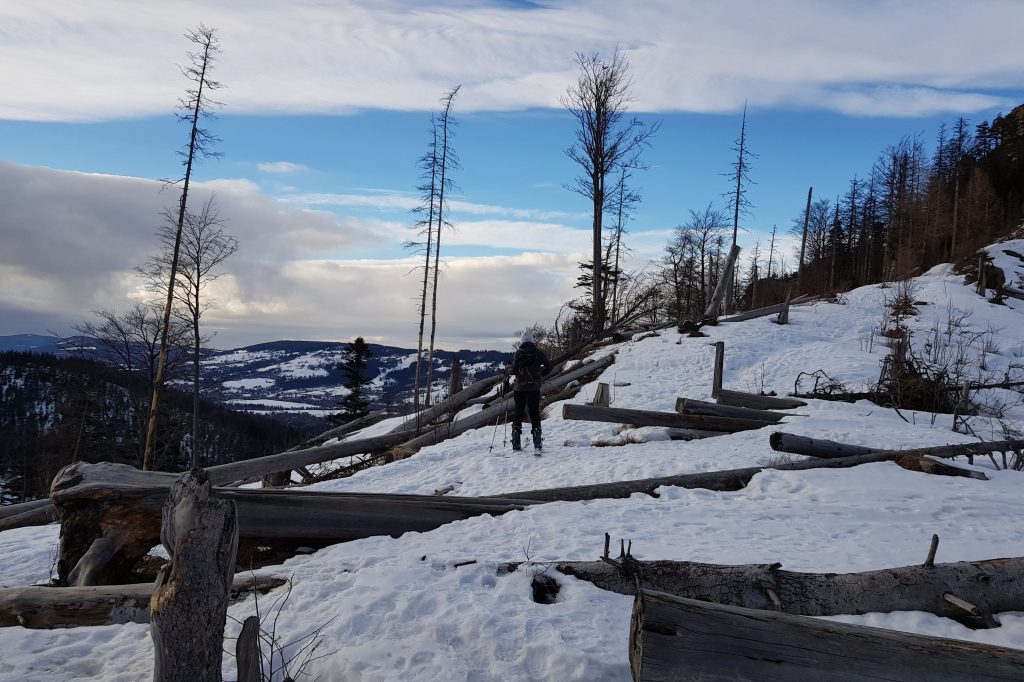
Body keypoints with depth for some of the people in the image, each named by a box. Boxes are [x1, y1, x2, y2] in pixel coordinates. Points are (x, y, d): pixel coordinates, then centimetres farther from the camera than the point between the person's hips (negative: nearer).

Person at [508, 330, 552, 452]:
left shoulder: (518, 353, -7)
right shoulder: (538, 352, -3)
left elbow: (514, 370, -12)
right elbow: (548, 367, -3)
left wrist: (508, 371, 9)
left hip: (520, 388, -1)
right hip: (534, 388, 1)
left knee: (518, 413, 8)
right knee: (535, 414, 8)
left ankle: (516, 442, 6)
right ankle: (537, 441, 4)